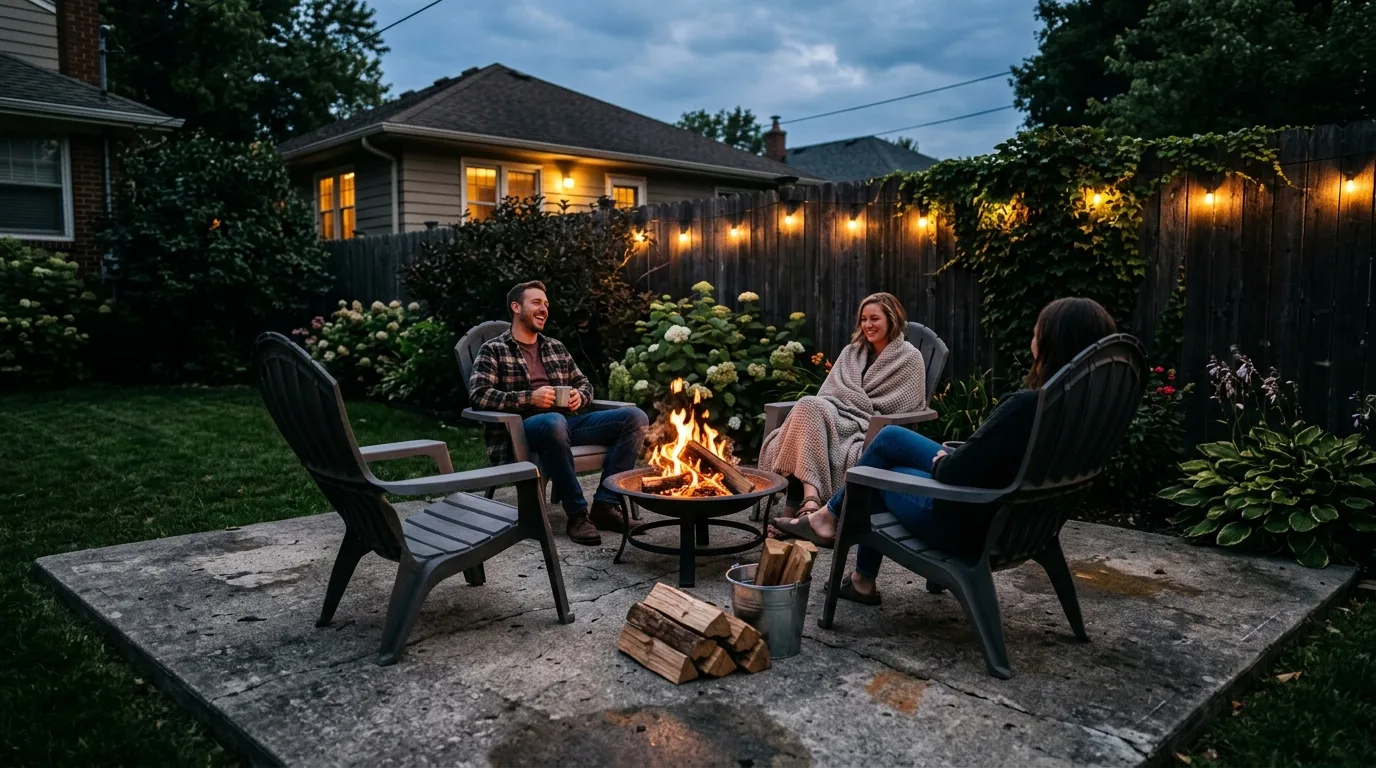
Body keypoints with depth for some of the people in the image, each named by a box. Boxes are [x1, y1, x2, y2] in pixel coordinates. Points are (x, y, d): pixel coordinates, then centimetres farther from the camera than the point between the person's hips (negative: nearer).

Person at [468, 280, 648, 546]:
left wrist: (580, 396, 1)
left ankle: (605, 505, -18)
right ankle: (577, 514, -29)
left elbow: (584, 383, 27)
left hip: (569, 421, 6)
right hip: (524, 428, -6)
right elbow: (478, 394, -8)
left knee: (635, 418, -12)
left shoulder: (556, 347, 23)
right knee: (555, 421, -43)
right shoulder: (493, 350, 6)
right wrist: (529, 398, -18)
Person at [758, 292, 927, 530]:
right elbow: (829, 391, 14)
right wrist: (819, 408, -8)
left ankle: (796, 501, -47)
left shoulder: (910, 358, 7)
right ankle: (808, 495, -48)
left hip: (874, 428, -5)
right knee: (809, 405, -32)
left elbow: (897, 407, -2)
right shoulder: (852, 352, 23)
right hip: (838, 416, 5)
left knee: (811, 409, -33)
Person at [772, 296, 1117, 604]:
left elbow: (955, 474, -26)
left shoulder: (1027, 405, -32)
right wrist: (949, 458, 3)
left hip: (969, 526, -8)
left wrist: (940, 462, -4)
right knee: (889, 437, 18)